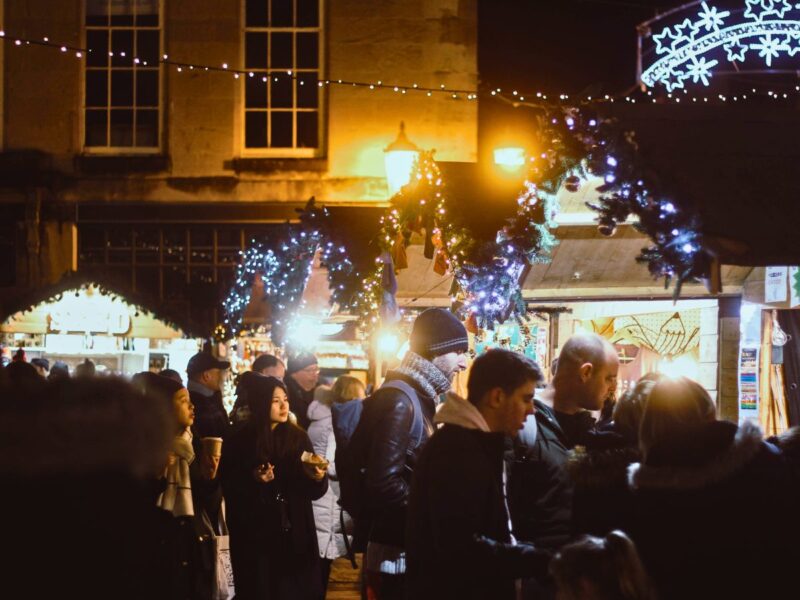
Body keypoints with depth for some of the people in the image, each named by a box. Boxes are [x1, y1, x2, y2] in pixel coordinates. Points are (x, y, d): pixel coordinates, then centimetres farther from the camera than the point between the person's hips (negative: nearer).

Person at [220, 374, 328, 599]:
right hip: (255, 536, -2)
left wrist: (318, 478, -14)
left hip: (295, 535, 3)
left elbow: (313, 492, 7)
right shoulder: (239, 440, -2)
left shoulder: (298, 437, 6)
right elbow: (229, 488, -2)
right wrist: (253, 479, -18)